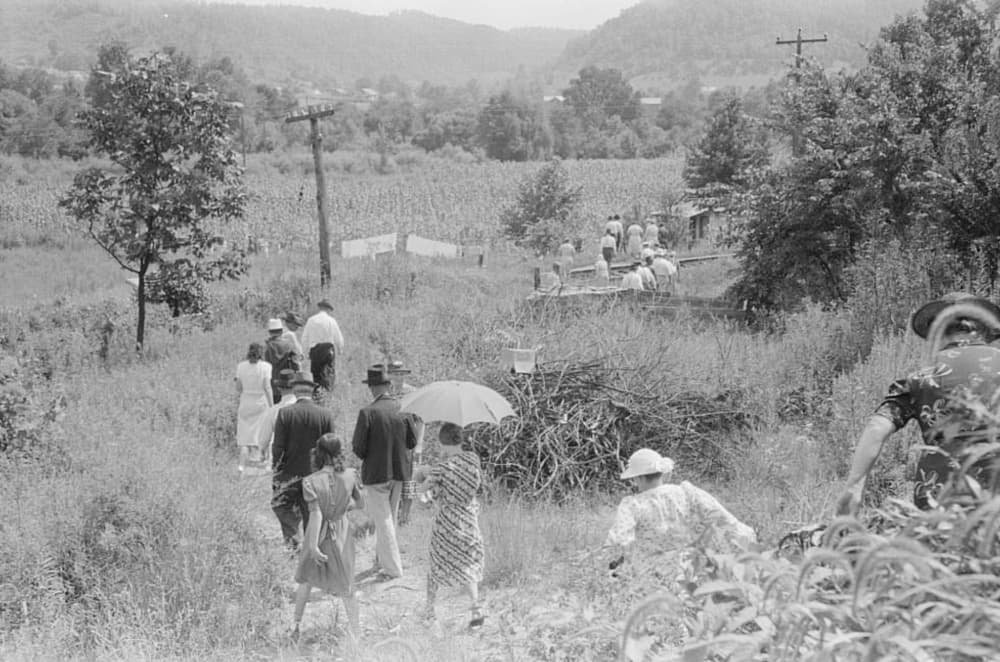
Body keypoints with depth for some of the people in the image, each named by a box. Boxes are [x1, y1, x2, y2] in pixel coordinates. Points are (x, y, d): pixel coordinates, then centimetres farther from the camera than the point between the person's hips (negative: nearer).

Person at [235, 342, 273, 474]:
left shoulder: (241, 366, 1)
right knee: (257, 436, 5)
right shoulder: (265, 366, -7)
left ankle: (242, 465, -8)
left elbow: (238, 388, 3)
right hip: (260, 404, -2)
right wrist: (272, 407, -6)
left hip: (245, 403, 2)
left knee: (244, 436, 5)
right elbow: (267, 388, -10)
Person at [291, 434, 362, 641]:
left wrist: (313, 546, -21)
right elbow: (360, 503, 1)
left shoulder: (311, 482, -19)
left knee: (305, 580, 21)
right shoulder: (350, 476, -12)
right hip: (342, 534, 1)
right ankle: (354, 631, 14)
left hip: (318, 535, -1)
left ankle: (296, 627, 30)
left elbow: (316, 514, -23)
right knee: (346, 587, 14)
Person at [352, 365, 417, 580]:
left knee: (383, 520, 2)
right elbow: (412, 443, 3)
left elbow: (358, 447, -15)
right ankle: (382, 560, 32)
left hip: (376, 472, -5)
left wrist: (364, 455, 7)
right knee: (389, 518, 19)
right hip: (399, 472, 5)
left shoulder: (367, 413, -17)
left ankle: (393, 568, 1)